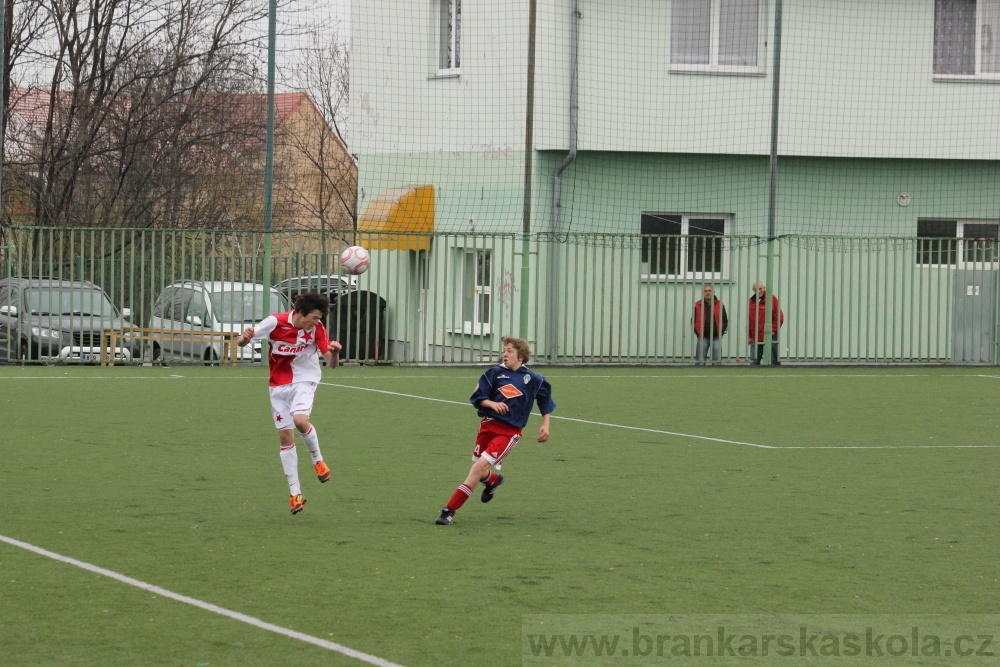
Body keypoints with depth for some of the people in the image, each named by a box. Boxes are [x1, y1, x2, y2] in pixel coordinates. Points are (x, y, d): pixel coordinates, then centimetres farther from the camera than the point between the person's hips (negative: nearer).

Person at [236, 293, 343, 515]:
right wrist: (244, 338, -33)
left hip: (304, 381, -1)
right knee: (285, 436, 1)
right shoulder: (276, 322, -15)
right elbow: (241, 342, -8)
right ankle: (295, 493, 8)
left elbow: (331, 362, -11)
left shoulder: (317, 328, -12)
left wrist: (334, 351, -35)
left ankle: (318, 460, -1)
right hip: (279, 385, 1)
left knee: (300, 420, -29)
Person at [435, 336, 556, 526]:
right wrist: (492, 404, -18)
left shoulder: (533, 379, 0)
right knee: (478, 471, 12)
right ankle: (494, 480, 52)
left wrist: (545, 425, 9)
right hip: (489, 425, 4)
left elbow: (546, 401, 15)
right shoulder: (495, 373, 2)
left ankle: (450, 511, -16)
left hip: (509, 431, -3)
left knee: (479, 467, -18)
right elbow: (477, 398, 0)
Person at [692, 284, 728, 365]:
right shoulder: (698, 305, 6)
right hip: (702, 337, 0)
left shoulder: (719, 304, 7)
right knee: (700, 362, -3)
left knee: (716, 362, 0)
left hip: (716, 337, 0)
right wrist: (697, 332, -3)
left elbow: (725, 320, 12)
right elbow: (693, 321, 10)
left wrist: (721, 332, 1)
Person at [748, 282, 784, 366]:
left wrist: (773, 330, -12)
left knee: (774, 361, 0)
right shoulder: (751, 301, 9)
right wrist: (748, 336, 9)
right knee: (754, 361, 5)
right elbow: (748, 320, 13)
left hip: (770, 338, -4)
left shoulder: (772, 299, -3)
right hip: (755, 339, 4)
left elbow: (779, 317, -4)